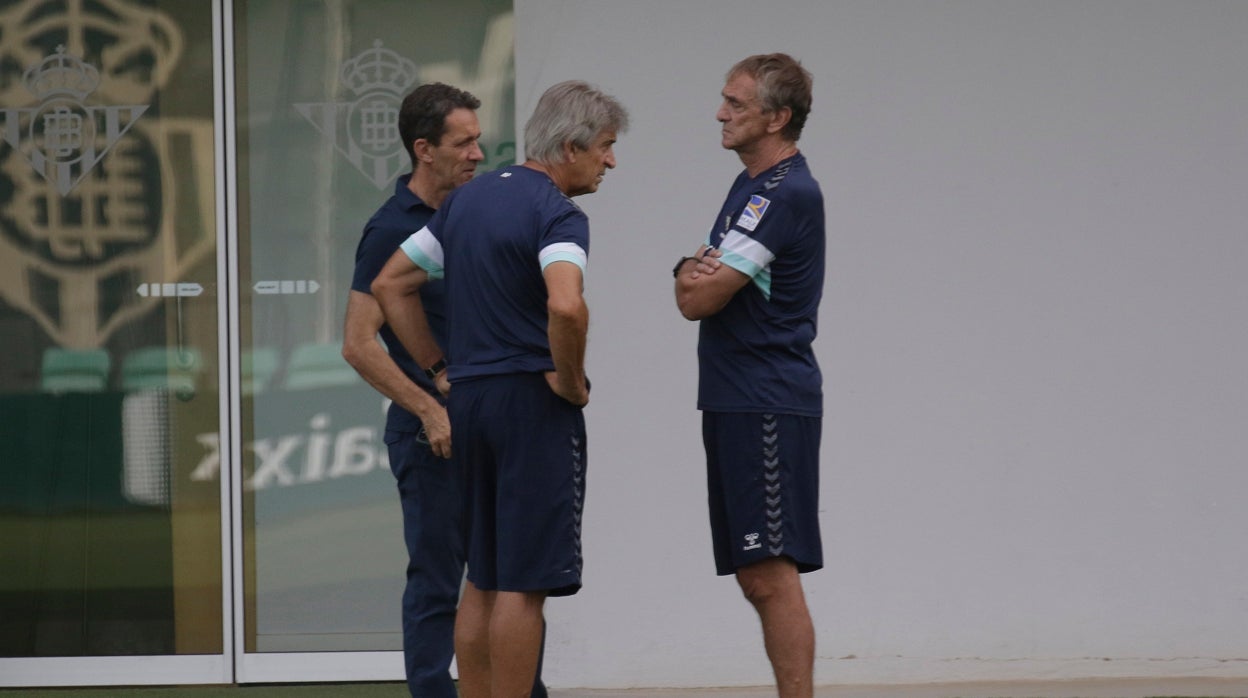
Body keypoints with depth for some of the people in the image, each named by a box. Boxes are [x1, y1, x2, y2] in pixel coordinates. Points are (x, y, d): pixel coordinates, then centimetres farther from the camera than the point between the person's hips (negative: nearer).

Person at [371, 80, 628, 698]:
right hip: (533, 400, -8)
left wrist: (439, 367, 17)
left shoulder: (469, 198, 13)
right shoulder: (556, 213, -13)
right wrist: (571, 380, -15)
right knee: (525, 581, -5)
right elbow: (565, 306, -32)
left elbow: (390, 285, 18)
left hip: (468, 395, 8)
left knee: (483, 579, 13)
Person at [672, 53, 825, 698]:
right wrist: (694, 272, -6)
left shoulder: (787, 195, -15)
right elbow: (690, 292, 17)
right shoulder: (750, 186, 17)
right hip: (735, 403, 10)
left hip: (769, 408, -10)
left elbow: (700, 300, -17)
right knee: (756, 578, 10)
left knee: (771, 574, -12)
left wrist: (699, 276, 6)